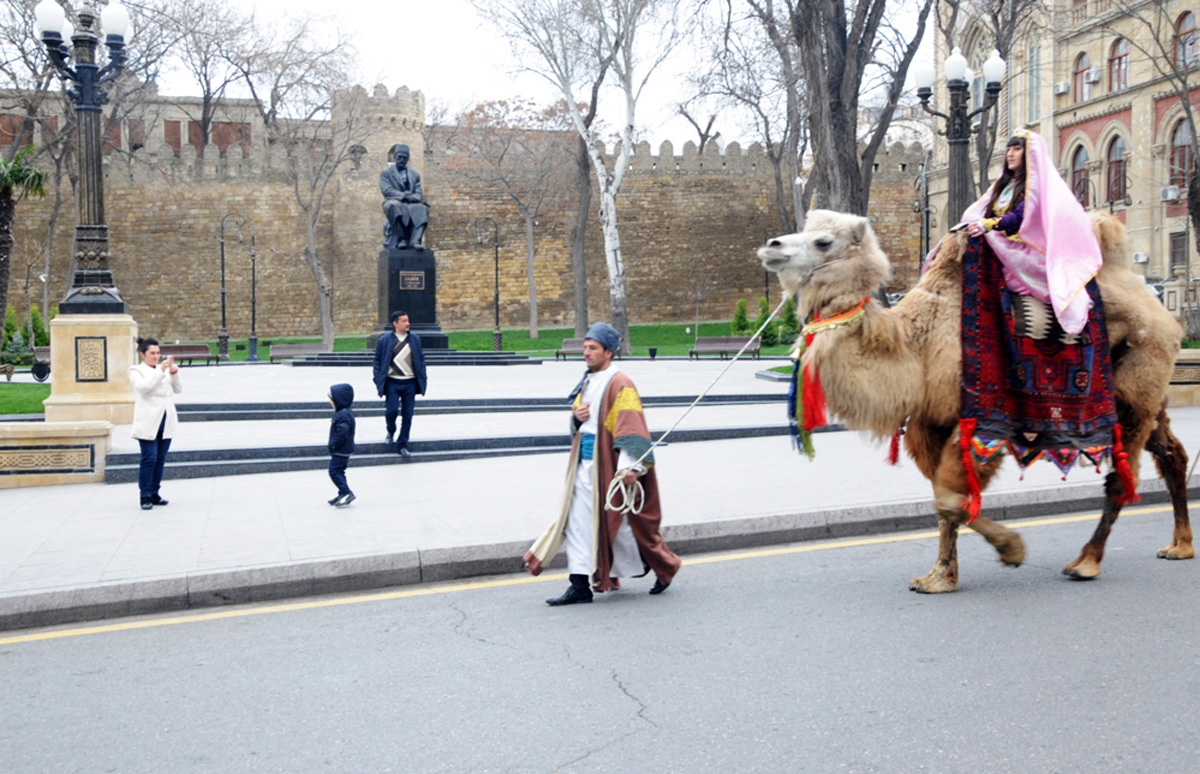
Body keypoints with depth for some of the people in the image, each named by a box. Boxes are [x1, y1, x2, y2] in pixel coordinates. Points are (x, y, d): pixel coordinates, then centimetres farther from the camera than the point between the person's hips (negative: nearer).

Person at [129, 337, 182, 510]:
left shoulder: (164, 369, 17)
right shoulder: (136, 370, 3)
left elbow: (178, 389, 10)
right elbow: (144, 387, -15)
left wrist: (174, 374, -5)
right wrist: (160, 371, -18)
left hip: (166, 421, 5)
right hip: (148, 422, -5)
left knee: (160, 459, 7)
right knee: (149, 459, -9)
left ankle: (154, 493, 15)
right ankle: (145, 496, -3)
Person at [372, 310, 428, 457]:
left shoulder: (415, 339, 6)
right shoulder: (384, 340, -1)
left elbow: (421, 359, 10)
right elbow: (377, 361, 3)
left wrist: (422, 380, 3)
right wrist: (379, 381, -5)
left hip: (410, 383, 2)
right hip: (392, 383, -2)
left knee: (407, 415, 4)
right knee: (391, 410, -12)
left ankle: (402, 446, 15)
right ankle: (391, 432, 21)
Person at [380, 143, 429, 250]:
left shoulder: (415, 175, 23)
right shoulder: (386, 172, 12)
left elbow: (419, 193, 12)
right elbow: (386, 190, -4)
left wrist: (413, 197, -14)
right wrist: (404, 195, -18)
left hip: (411, 204, 3)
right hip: (393, 202, -3)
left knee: (422, 208, -33)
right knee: (395, 206, -41)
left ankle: (414, 241, -43)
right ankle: (401, 238, -37)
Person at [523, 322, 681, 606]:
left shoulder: (620, 385, -14)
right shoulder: (588, 382, 11)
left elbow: (631, 428, -21)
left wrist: (630, 465, -32)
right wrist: (576, 416, 0)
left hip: (609, 464, -8)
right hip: (585, 462, 8)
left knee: (618, 521, 4)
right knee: (578, 519, 3)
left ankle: (664, 567, 26)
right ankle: (580, 586, 6)